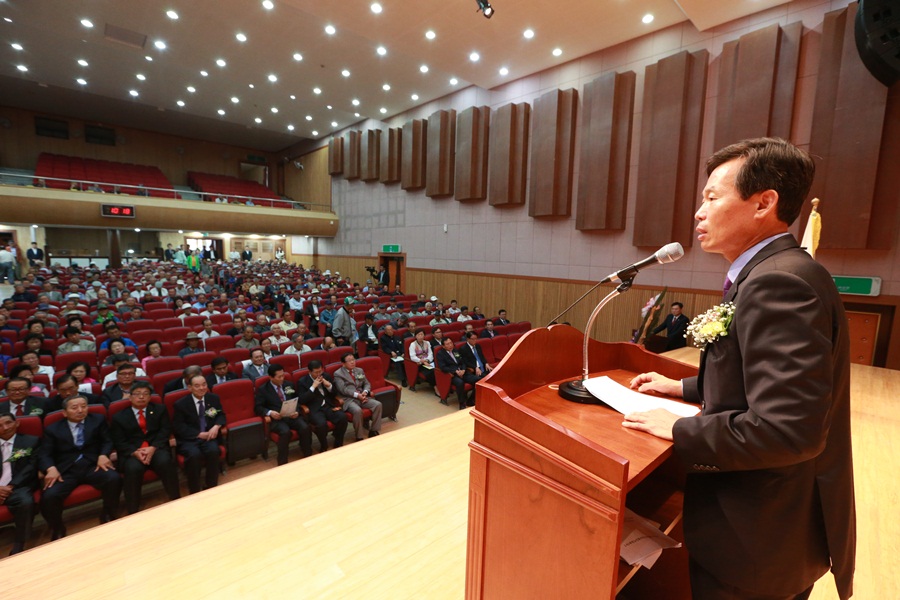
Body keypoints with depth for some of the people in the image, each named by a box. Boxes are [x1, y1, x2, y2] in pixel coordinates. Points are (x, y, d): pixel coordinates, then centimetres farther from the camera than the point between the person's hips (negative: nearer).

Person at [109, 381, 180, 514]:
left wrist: (153, 448, -15)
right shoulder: (119, 417, 12)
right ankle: (133, 511, -17)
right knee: (133, 468, -33)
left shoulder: (160, 410, 14)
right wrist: (135, 452, -17)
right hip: (132, 453, 0)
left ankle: (175, 500, -14)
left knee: (165, 462, -31)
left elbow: (165, 432, 3)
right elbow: (119, 442, 3)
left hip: (156, 449, 0)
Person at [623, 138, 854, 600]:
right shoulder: (777, 274, 6)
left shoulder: (778, 282, -26)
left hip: (762, 534, -9)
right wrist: (684, 387, 12)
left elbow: (786, 428, -32)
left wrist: (679, 431, -20)